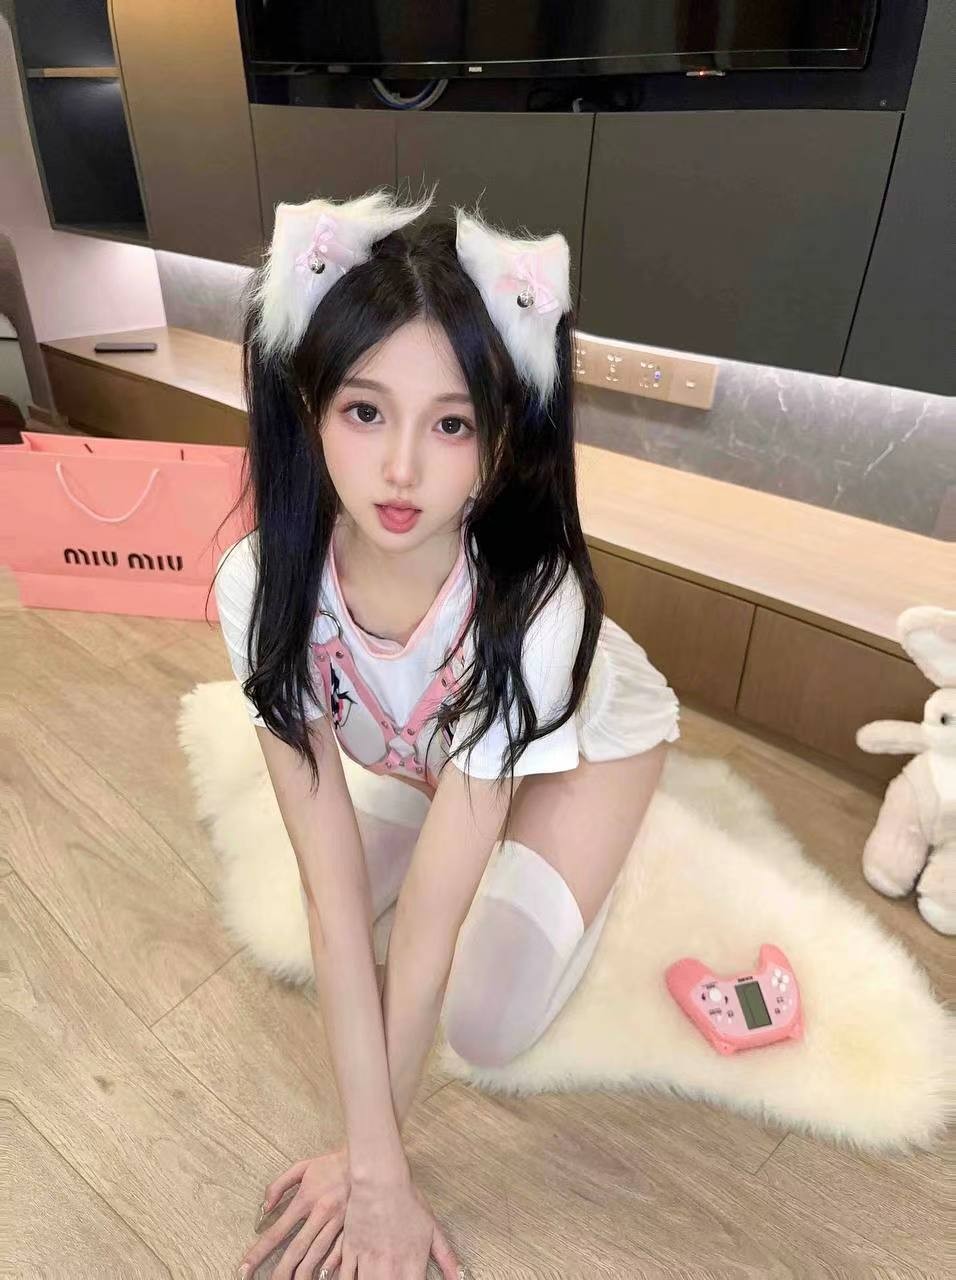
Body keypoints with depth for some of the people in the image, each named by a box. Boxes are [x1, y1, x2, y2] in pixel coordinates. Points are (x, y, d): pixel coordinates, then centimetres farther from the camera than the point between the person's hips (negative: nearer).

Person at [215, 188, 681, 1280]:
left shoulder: (533, 607, -42)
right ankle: (467, 811, 21)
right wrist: (377, 1160, -24)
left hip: (587, 736, -3)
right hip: (415, 742, 4)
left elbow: (432, 923, -33)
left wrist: (370, 1157, -19)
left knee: (485, 1027, -10)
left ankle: (572, 859, 19)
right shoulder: (259, 584, -33)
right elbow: (334, 890, -30)